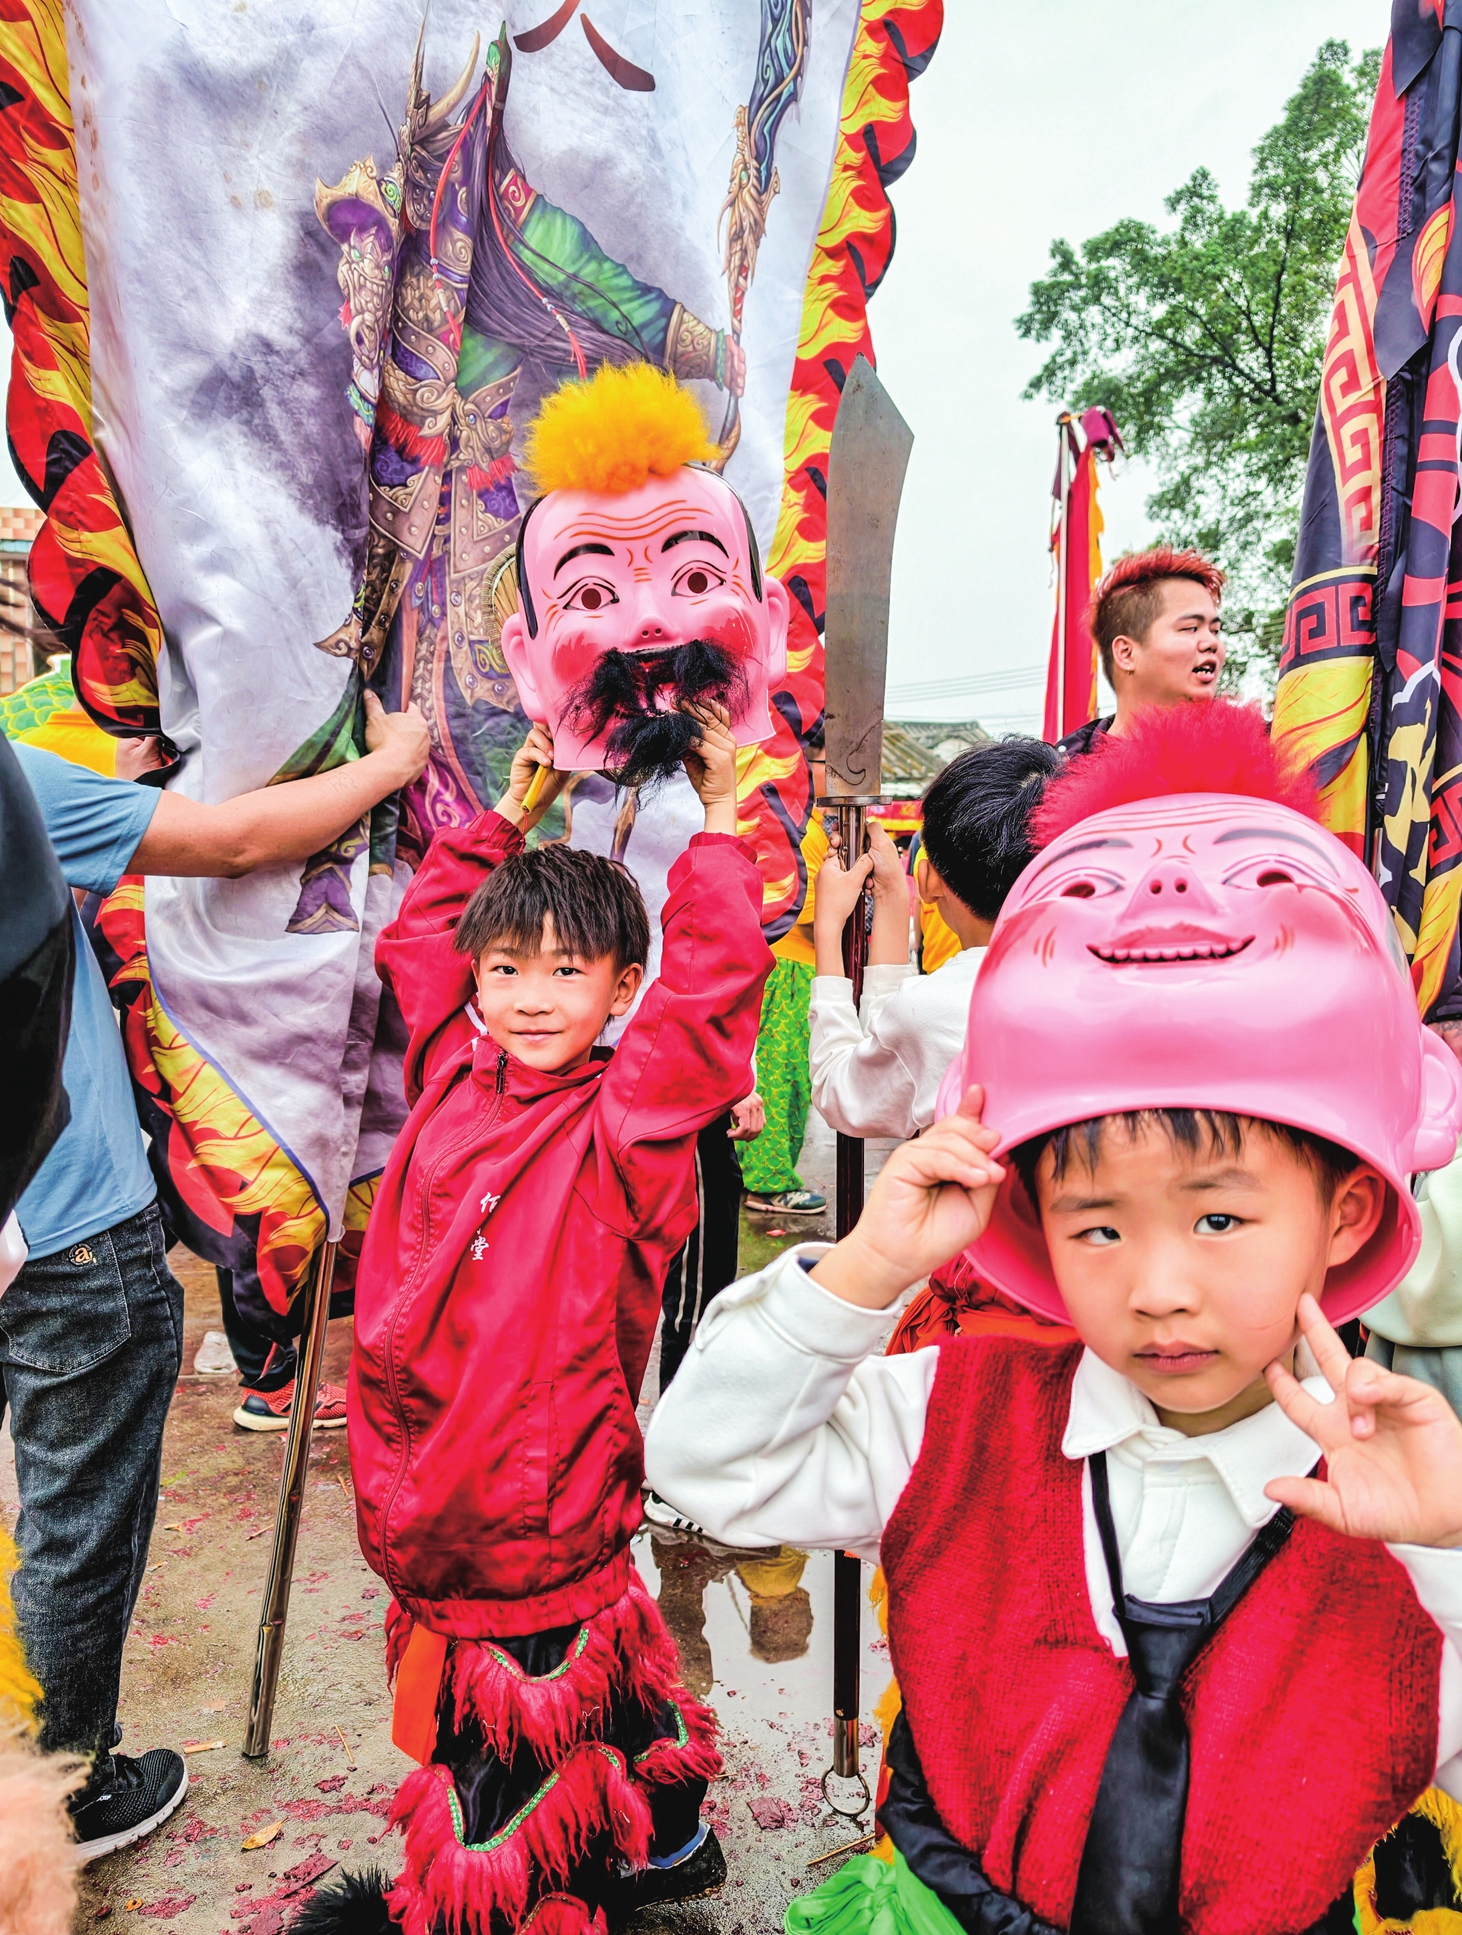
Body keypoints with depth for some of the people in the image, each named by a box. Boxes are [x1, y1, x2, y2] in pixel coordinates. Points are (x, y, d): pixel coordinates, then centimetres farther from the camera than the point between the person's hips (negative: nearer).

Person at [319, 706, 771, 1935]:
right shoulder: (450, 1077, 3)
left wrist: (719, 822, -14)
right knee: (452, 1703, 21)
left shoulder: (624, 1118, -12)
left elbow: (715, 977, -22)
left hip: (545, 1512, -6)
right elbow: (417, 936, 16)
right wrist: (506, 819, 14)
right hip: (418, 1498, 6)